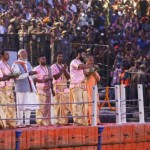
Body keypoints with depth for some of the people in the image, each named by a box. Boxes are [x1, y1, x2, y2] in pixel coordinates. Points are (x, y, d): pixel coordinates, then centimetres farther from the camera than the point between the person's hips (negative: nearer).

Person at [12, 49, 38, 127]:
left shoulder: (28, 64, 18)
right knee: (21, 106, -6)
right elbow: (17, 76, -17)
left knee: (29, 106, 7)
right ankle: (20, 123, -2)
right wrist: (28, 74, -22)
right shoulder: (16, 64, -6)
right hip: (21, 88, -7)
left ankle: (27, 122, 14)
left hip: (30, 87, 7)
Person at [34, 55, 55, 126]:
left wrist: (52, 89, 17)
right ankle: (40, 122, -7)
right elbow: (33, 78, -13)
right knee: (41, 106, -10)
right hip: (41, 90, -6)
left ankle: (47, 122, 9)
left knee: (48, 107, 5)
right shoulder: (37, 69, -2)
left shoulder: (48, 69, 19)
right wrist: (42, 81, -19)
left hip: (47, 89, 6)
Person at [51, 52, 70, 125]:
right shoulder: (53, 66, -1)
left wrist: (65, 70, -4)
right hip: (58, 87, -6)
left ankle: (64, 121, 6)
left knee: (66, 105, 2)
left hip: (65, 87, 6)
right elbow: (55, 77, -12)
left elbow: (68, 77, 10)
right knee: (58, 105, -9)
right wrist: (62, 70, -14)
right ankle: (58, 121, -7)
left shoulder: (64, 66, 17)